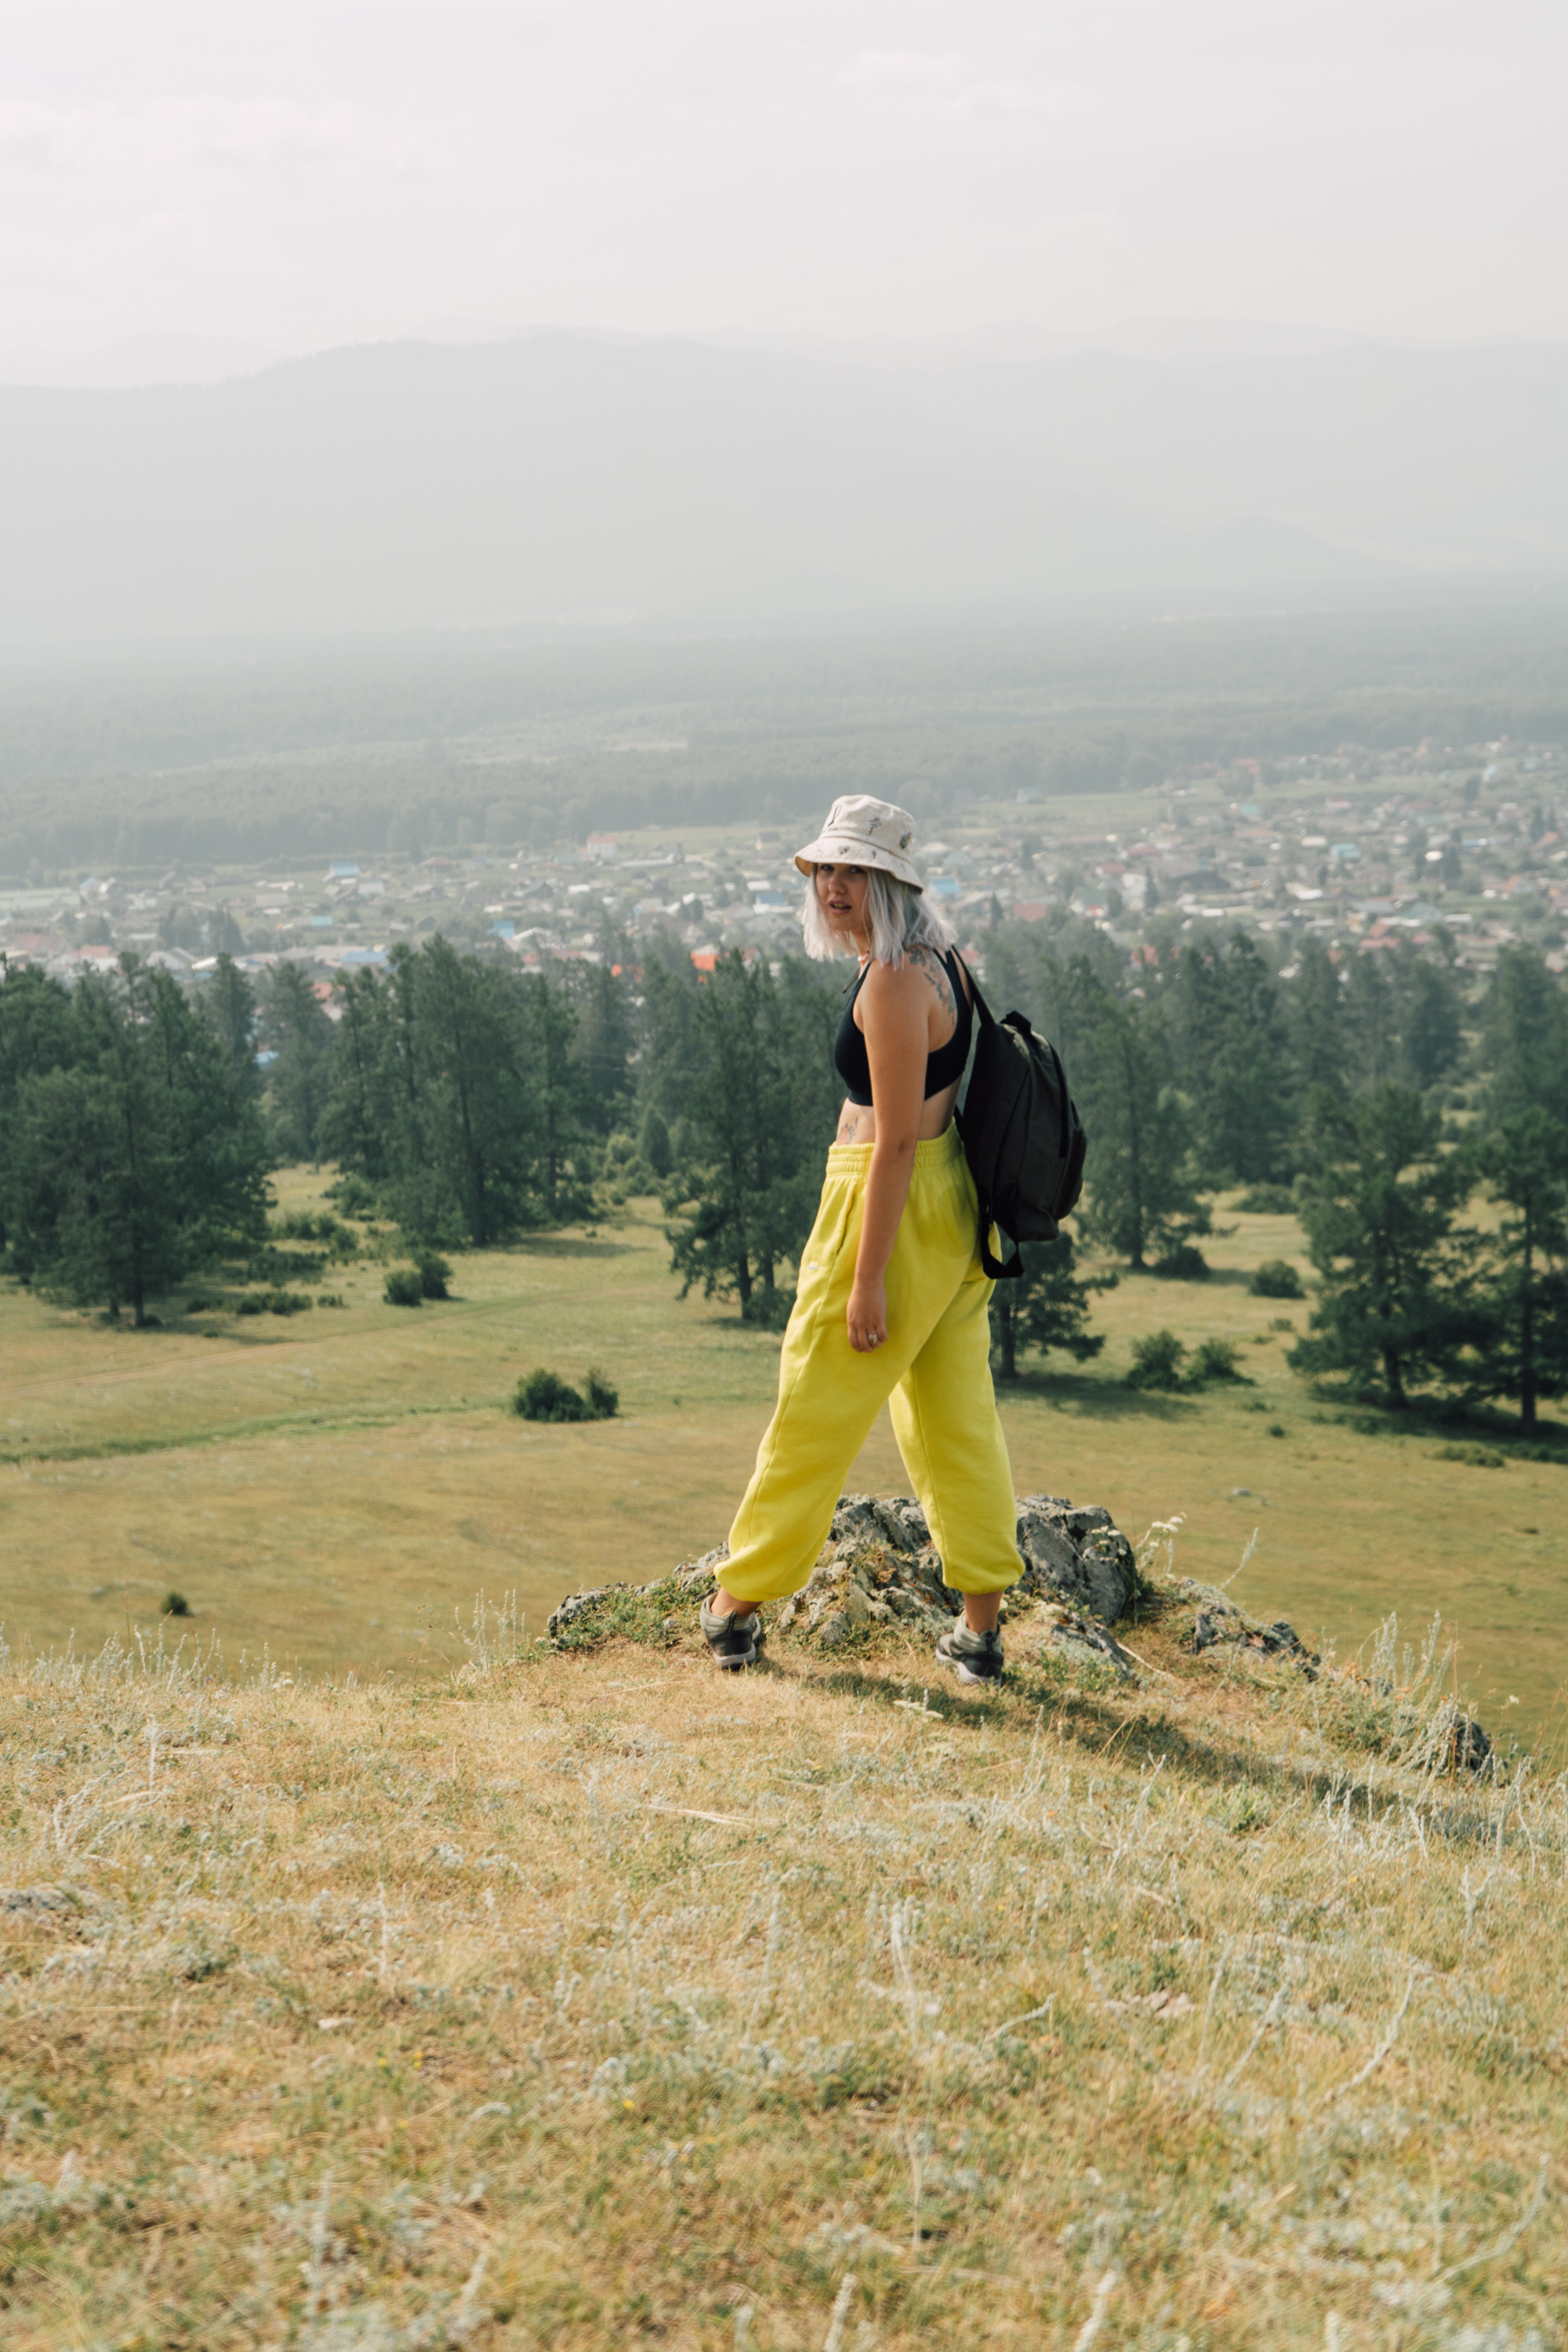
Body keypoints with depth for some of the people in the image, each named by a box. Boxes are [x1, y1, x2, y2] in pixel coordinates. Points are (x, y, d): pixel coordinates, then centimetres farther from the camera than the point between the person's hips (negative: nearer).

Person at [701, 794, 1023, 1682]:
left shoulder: (892, 982, -20)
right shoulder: (936, 958, 10)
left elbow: (896, 1140, -22)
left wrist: (866, 1280, -20)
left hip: (893, 1208, -9)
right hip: (955, 1205, 9)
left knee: (814, 1417, 5)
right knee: (956, 1419, 13)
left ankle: (739, 1605, 19)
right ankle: (982, 1628, 18)